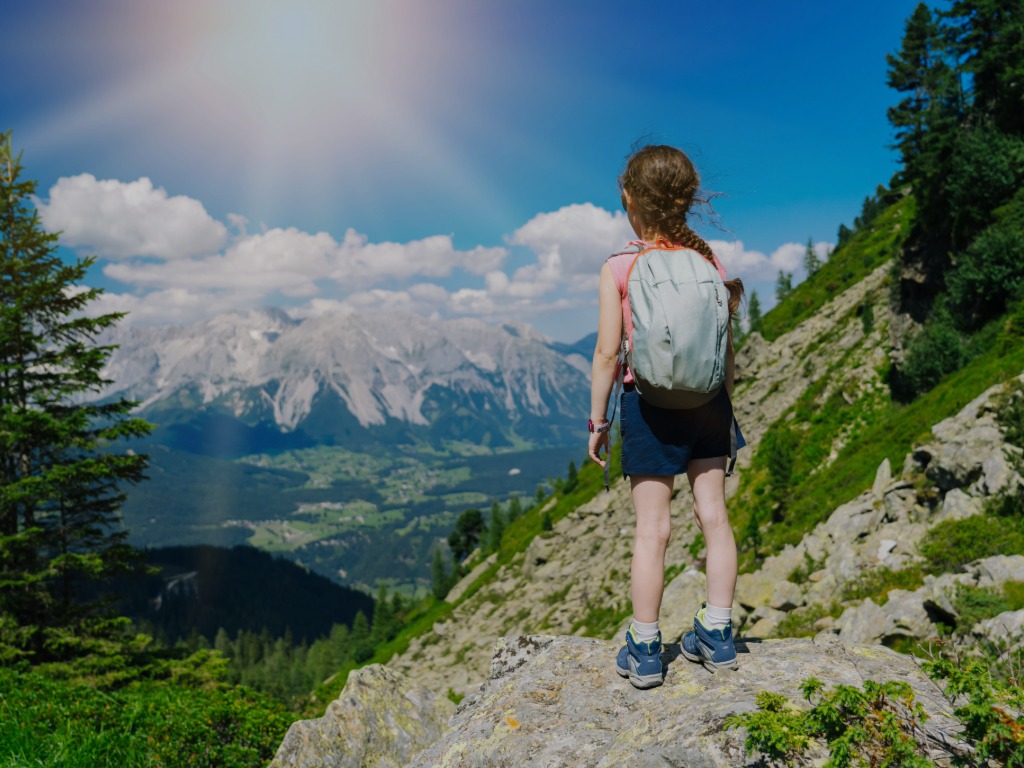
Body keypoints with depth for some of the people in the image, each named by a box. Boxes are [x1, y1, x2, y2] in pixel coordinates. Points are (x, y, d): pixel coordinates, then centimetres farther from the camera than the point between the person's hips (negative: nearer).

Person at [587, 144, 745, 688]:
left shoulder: (618, 269, -10)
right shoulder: (708, 262, 0)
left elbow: (607, 353, -10)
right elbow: (726, 345, 4)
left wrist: (597, 422, -1)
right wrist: (725, 401, 17)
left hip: (649, 403, -3)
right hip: (706, 399, 4)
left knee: (652, 527, 3)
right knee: (713, 515, 11)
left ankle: (644, 650, 14)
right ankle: (717, 635, 23)